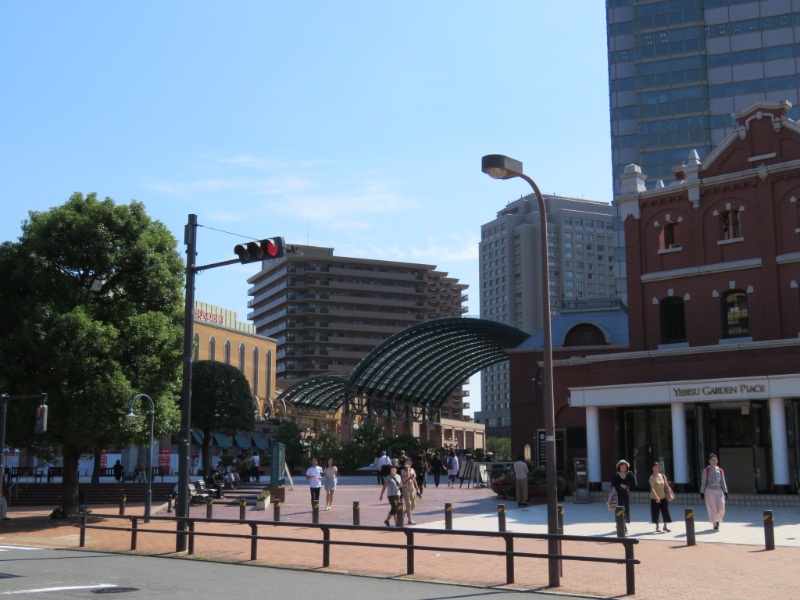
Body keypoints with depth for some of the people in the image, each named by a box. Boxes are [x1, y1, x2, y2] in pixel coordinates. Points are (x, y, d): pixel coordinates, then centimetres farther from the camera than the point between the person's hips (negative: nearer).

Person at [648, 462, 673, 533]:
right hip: (655, 498, -4)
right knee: (656, 513, 3)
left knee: (665, 512, 3)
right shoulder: (652, 477, -12)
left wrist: (669, 494, 3)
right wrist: (656, 497, -32)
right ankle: (657, 527, 16)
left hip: (663, 497, 4)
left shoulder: (663, 476, 3)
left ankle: (665, 526, 16)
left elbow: (666, 486, 10)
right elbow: (652, 488, -22)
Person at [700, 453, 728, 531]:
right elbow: (703, 482, 2)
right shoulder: (706, 470, 0)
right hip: (710, 491, -3)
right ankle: (715, 525, 5)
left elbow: (723, 482, 12)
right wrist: (702, 492, -1)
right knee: (712, 508, -7)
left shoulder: (720, 470, 10)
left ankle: (717, 521, 23)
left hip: (719, 491, 3)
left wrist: (725, 492, 4)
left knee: (721, 507, -6)